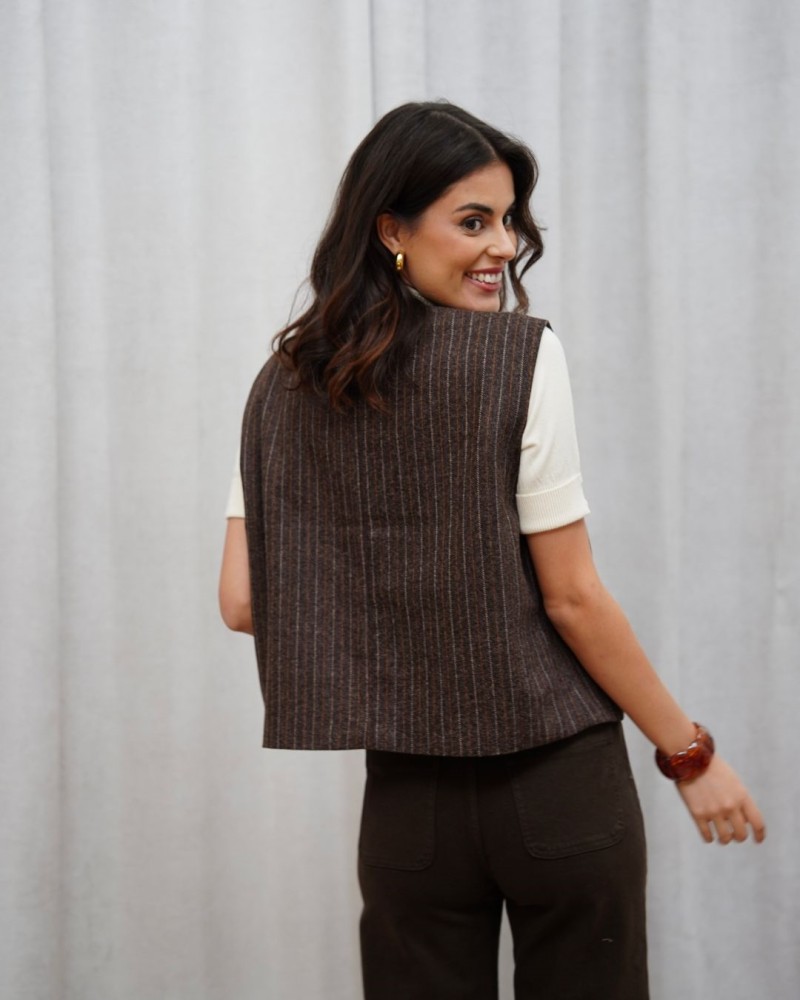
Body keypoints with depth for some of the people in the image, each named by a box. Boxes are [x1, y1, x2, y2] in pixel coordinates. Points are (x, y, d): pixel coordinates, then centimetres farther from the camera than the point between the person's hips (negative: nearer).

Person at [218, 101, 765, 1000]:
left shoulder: (284, 385, 2)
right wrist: (691, 756, -2)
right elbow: (573, 599, -12)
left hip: (406, 796, 4)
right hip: (558, 781, -3)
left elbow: (243, 602, 1)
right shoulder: (520, 358, -11)